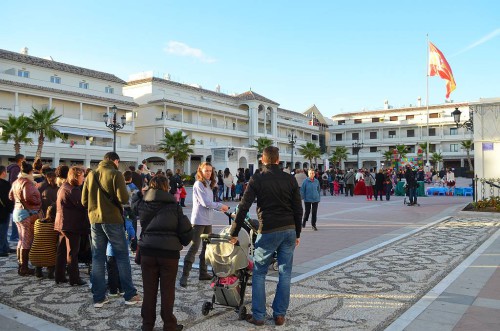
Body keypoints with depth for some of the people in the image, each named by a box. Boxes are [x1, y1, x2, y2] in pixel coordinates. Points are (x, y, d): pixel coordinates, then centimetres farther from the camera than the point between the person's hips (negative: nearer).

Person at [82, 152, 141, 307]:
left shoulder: (91, 175, 8)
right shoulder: (115, 174, -9)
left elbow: (84, 201, 9)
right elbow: (123, 198, -18)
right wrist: (125, 196, 3)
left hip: (95, 220, 5)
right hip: (112, 220, -5)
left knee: (98, 257, 10)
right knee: (122, 256, 5)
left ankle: (99, 297, 12)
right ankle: (130, 294, 9)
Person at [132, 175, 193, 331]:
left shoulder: (143, 205, 2)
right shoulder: (174, 206, -5)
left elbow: (134, 202, 28)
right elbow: (186, 230, -5)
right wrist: (182, 242, 13)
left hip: (147, 251, 2)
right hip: (169, 252, -2)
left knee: (149, 290, 12)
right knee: (167, 290, 8)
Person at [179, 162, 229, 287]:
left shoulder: (208, 184, 15)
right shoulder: (198, 184, -12)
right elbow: (205, 202, -18)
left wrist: (219, 207, -2)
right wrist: (221, 206, -10)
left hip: (207, 221, 9)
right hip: (199, 220, -9)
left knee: (207, 247, 13)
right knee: (194, 247, -9)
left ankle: (203, 273, 24)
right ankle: (184, 276, -3)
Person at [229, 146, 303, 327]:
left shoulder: (257, 179, -4)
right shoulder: (290, 179, 5)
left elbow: (243, 208, -6)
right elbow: (298, 209, 7)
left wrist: (234, 233, 0)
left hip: (268, 231, -3)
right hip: (289, 230, 3)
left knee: (259, 273, 9)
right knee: (285, 273, 10)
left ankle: (258, 315, 12)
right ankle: (280, 315, 16)